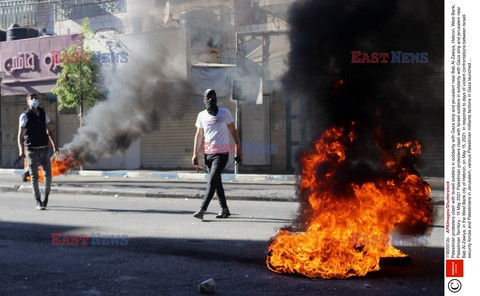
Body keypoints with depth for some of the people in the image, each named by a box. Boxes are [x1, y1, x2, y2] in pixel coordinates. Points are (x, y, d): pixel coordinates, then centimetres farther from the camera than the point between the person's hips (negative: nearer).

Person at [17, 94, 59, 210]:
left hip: (44, 149, 4)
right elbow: (20, 135, -5)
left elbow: (49, 131, 14)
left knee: (48, 174, 2)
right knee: (34, 177, -2)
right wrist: (21, 149, -19)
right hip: (32, 151, -3)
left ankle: (46, 195, 26)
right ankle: (38, 202, 4)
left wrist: (54, 145, 2)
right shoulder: (25, 116, -2)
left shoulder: (43, 114, 11)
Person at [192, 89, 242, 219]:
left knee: (212, 182, -13)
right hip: (208, 153, 5)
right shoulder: (202, 115, 10)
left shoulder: (225, 113, 1)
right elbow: (198, 135, 15)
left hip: (221, 154, -5)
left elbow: (233, 131, 5)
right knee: (217, 182, 10)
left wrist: (239, 149, 1)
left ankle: (202, 209, -18)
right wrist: (195, 154, 9)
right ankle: (224, 209, 20)